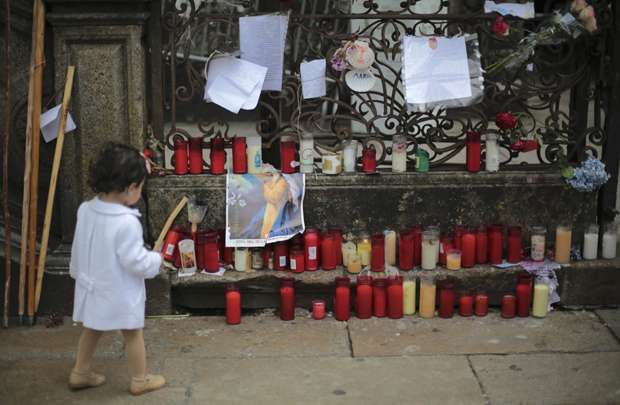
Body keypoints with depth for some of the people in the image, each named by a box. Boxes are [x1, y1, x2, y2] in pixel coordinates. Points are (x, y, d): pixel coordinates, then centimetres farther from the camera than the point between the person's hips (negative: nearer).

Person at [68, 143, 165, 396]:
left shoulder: (85, 210, -7)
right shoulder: (127, 222, -30)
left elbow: (78, 249, 7)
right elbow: (136, 262, -25)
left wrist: (78, 273, 22)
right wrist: (156, 260, -6)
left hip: (92, 287, 6)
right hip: (120, 293, -6)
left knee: (91, 330, 25)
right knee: (133, 335, 13)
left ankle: (80, 373, 36)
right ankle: (140, 380, 27)